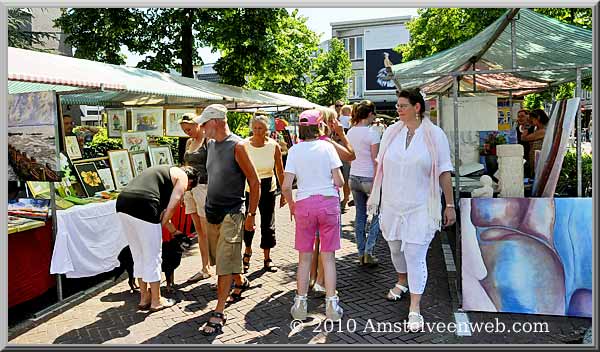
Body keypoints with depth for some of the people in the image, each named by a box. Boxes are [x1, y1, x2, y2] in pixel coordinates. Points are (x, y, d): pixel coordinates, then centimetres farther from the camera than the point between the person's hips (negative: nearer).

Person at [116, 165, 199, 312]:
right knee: (153, 258, 7)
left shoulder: (163, 170, 33)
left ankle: (144, 298, 31)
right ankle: (156, 301, 19)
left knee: (138, 257, 20)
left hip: (122, 202, 8)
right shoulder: (182, 176, 10)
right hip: (142, 206, -8)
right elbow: (171, 207, -2)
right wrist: (160, 226, 9)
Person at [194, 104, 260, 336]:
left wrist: (251, 214, -11)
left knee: (225, 263, -7)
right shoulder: (211, 144, 9)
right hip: (212, 212, 8)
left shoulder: (237, 146, -14)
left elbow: (254, 182, -12)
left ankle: (218, 313, 0)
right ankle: (241, 282, 43)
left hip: (231, 213, -8)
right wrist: (209, 207, 17)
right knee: (219, 258, 18)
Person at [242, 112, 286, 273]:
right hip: (248, 188, -1)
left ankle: (267, 259, 23)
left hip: (268, 188, 1)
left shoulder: (274, 146, -6)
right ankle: (248, 251, 28)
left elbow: (280, 171, 2)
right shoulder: (244, 146, -10)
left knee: (268, 224, 6)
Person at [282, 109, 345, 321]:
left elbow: (286, 186, -6)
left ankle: (300, 304, 19)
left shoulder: (294, 150, -1)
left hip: (304, 205, 1)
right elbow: (339, 182, -6)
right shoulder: (327, 147, -3)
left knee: (304, 257, 11)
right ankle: (331, 305, 13)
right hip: (329, 202, 0)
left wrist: (291, 204, 11)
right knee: (328, 256, 7)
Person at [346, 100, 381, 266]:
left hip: (354, 177, 6)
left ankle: (361, 253, 18)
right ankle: (368, 252, 1)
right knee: (377, 214, 8)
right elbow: (376, 161, -13)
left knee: (360, 214, 14)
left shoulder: (350, 132, 6)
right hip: (369, 178, -6)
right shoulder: (372, 133, -13)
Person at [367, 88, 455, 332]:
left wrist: (450, 205, -3)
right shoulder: (391, 132, 2)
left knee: (416, 256, -6)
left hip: (420, 208, -4)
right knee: (395, 248, 19)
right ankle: (402, 283, 46)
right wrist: (373, 196, 11)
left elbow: (444, 172, -3)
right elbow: (380, 166, 10)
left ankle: (414, 308, 5)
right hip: (391, 204, 4)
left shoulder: (435, 135, -6)